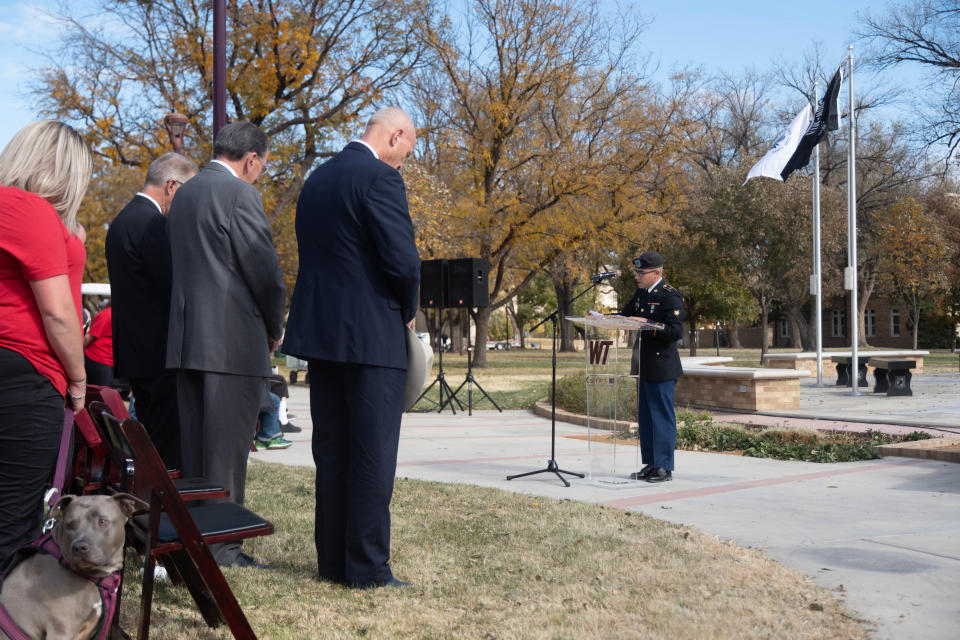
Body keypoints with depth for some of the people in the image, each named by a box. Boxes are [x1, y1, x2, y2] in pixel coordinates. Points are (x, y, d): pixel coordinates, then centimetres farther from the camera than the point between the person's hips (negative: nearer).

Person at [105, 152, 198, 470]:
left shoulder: (123, 220, 16)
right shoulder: (152, 223, -16)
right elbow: (175, 286, -20)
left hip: (134, 353, 10)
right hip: (159, 356, -10)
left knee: (149, 449, 16)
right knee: (169, 453, -5)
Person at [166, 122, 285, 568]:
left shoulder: (183, 194, 16)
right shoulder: (240, 194, -10)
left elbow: (182, 264, 17)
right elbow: (265, 271, -13)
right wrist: (274, 328, 3)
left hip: (185, 339, 8)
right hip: (232, 340, -8)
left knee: (193, 447, 12)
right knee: (226, 449, -3)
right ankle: (222, 548, 1)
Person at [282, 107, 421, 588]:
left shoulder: (317, 179, 14)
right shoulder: (380, 178, -12)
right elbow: (402, 259, -19)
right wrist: (407, 310, 0)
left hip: (320, 332, 8)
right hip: (371, 336, -8)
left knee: (331, 452, 13)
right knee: (373, 455, -1)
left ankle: (332, 561, 19)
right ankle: (368, 567, 4)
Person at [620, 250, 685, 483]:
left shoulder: (670, 296, -13)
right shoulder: (641, 293, 13)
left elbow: (676, 331, -19)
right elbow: (625, 315, 20)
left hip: (662, 368, -9)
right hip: (644, 366, 9)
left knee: (663, 417, -3)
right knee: (645, 418, 13)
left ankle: (664, 468, 3)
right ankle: (650, 465, 21)